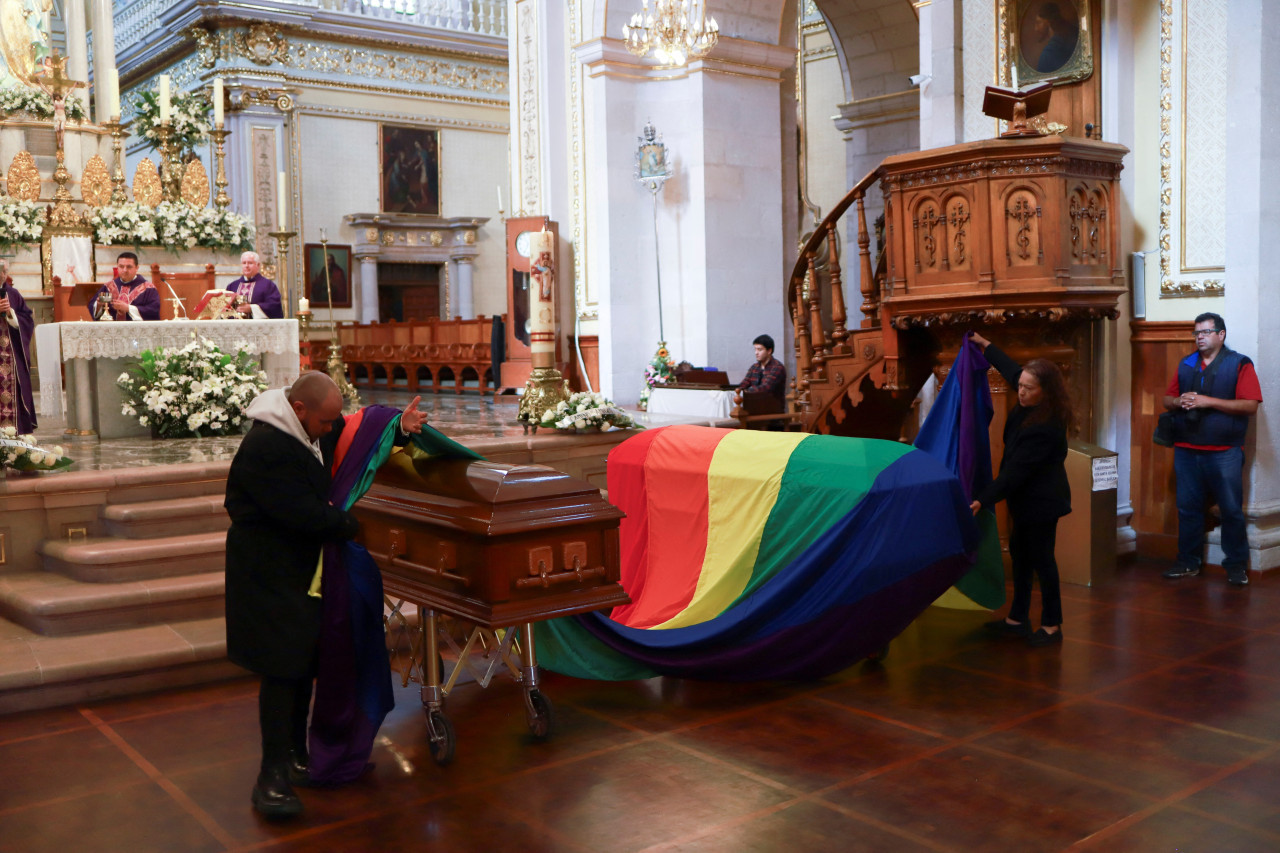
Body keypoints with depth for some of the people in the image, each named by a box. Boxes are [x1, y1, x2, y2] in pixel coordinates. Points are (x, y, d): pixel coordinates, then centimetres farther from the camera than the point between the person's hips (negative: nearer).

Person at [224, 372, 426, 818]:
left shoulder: (316, 428, 1)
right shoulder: (265, 447, -27)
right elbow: (306, 515, -29)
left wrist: (401, 427, -5)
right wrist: (353, 524, -13)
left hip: (304, 565, 9)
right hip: (269, 572, -9)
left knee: (305, 661, 14)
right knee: (282, 667, -8)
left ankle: (297, 755, 28)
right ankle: (273, 777, 0)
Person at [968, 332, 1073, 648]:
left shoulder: (1045, 428, -29)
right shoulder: (1030, 406, -1)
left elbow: (1017, 470, -29)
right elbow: (1010, 370, 19)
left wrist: (984, 500, -30)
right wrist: (986, 345, 25)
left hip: (1041, 501, -10)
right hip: (1027, 498, 10)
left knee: (1040, 558, 0)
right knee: (1020, 553, 15)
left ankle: (1052, 625, 14)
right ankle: (1018, 618, 25)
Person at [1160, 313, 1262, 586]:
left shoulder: (1240, 364, -2)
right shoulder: (1185, 365, 14)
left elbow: (1250, 405, -11)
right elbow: (1167, 399, 19)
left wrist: (1208, 401, -17)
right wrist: (1179, 401, -5)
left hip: (1224, 452, -4)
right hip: (1186, 450, 5)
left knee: (1231, 510, -1)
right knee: (1188, 508, 8)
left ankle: (1236, 566, 10)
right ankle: (1188, 562, 19)